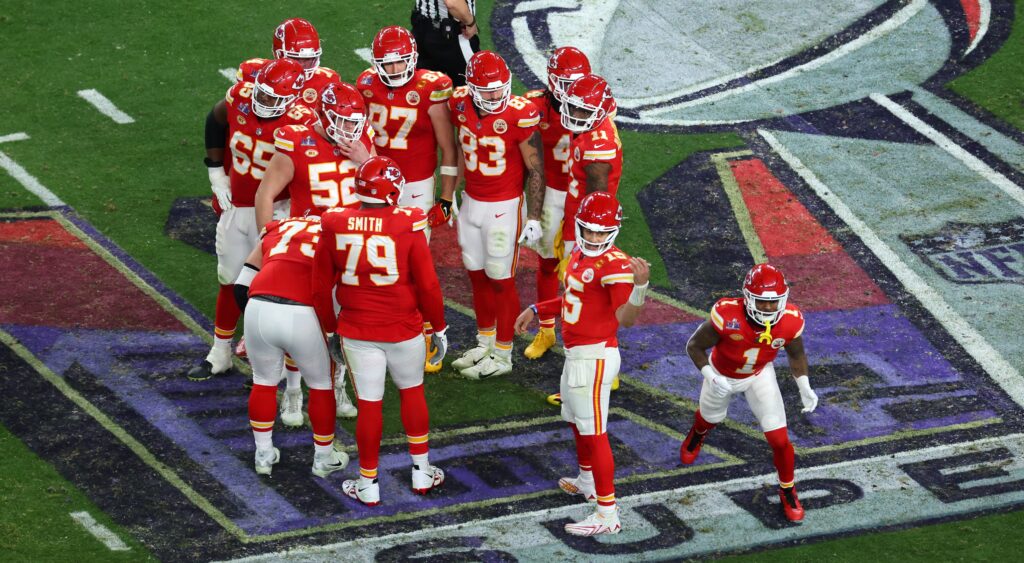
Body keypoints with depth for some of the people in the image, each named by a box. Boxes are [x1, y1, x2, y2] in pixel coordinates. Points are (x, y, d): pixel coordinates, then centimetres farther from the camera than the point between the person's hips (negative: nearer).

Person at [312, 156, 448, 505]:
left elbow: (321, 288, 1)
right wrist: (439, 328, 4)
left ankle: (368, 485, 18)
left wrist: (330, 329, 15)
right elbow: (428, 284, -10)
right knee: (412, 392, 20)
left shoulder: (336, 227, -8)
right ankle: (421, 472, 29)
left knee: (369, 405, 9)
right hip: (404, 329, -1)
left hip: (358, 332, 1)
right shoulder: (407, 226, -15)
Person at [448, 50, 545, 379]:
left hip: (504, 207, -5)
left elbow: (536, 169, -14)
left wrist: (534, 218, -13)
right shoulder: (461, 105, -7)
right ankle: (485, 343, 33)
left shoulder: (519, 115, -22)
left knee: (501, 280, 4)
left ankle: (502, 356, 16)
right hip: (472, 201, 5)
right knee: (477, 275, 16)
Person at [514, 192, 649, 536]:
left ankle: (608, 514, -5)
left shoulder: (615, 264, -21)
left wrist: (639, 286, -43)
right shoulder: (580, 254, 8)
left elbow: (625, 318, -28)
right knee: (575, 420, 28)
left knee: (594, 431, -8)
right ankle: (587, 482, 52)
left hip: (594, 357, -10)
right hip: (576, 353, 10)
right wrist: (537, 310, 28)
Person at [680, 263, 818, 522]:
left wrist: (804, 387, -18)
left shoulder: (790, 321, -30)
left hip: (759, 375, 1)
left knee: (779, 440, -6)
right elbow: (695, 346, -24)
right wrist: (711, 377, -37)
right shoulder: (727, 316, -40)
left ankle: (788, 492, 21)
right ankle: (697, 434, 68)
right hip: (723, 375, -1)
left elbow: (796, 354, -6)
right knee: (711, 418, 29)